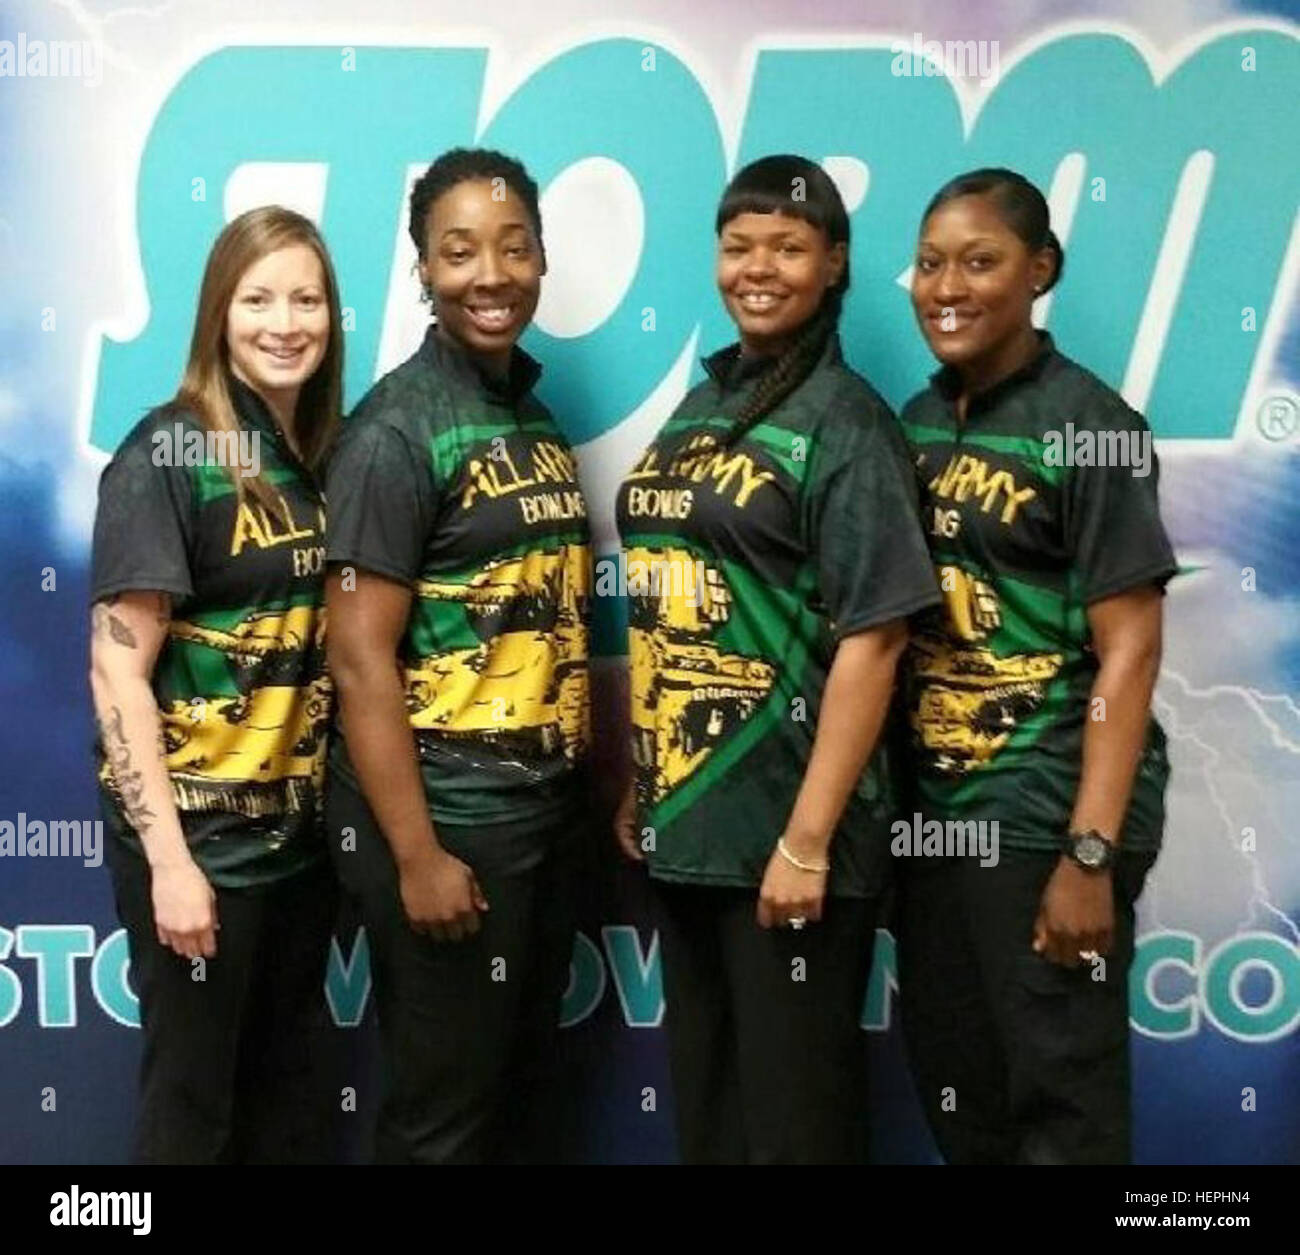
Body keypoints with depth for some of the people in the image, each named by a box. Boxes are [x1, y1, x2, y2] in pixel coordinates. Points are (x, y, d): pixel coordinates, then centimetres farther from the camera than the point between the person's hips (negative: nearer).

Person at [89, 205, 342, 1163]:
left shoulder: (321, 457, 7)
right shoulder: (168, 454, -13)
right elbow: (117, 669, -16)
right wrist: (169, 859, -19)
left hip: (301, 829, 6)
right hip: (198, 836, -6)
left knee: (287, 1095, 18)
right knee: (193, 1108, 8)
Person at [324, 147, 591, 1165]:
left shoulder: (537, 417, 10)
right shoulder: (396, 429, -12)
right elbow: (360, 656, -17)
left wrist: (595, 790, 11)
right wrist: (415, 852, -19)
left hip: (550, 810, 7)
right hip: (445, 818, -7)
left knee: (525, 1092, 18)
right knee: (445, 1116, 6)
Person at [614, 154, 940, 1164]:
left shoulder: (846, 419, -9)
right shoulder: (698, 409, 11)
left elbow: (871, 639, -15)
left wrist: (809, 838, -19)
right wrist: (638, 782, 12)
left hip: (786, 828, -7)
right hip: (683, 820, 7)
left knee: (794, 1104, 6)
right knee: (702, 1094, 18)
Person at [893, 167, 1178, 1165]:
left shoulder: (1087, 426, -10)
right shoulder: (918, 423, 9)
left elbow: (1129, 650, -13)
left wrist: (1091, 853, -19)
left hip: (1046, 818, -6)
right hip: (931, 806, 6)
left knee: (1060, 1098, 5)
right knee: (950, 1087, 17)